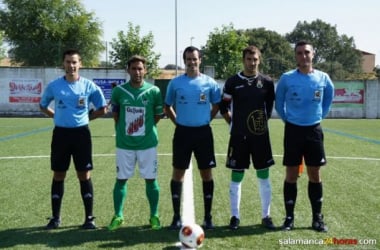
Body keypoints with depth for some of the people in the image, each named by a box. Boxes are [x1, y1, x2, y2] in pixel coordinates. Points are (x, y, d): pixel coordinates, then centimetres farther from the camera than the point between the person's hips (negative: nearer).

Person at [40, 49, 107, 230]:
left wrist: (86, 117, 2)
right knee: (58, 176, 8)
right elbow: (43, 106, 16)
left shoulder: (89, 86, -3)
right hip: (60, 133, 1)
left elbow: (103, 109, 5)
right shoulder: (54, 86, 1)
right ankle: (55, 217, 19)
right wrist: (58, 116, 6)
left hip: (81, 133, -1)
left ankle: (89, 217, 11)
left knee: (84, 176, 2)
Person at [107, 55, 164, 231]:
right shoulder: (119, 91, -1)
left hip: (147, 143, -1)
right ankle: (118, 216, 20)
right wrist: (122, 129, 8)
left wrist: (146, 128, 5)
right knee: (121, 179, 7)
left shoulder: (154, 91, -4)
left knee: (151, 180, 5)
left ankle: (154, 216, 19)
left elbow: (158, 115, 8)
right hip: (124, 144, 1)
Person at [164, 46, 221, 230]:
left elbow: (216, 105, 12)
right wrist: (178, 122, 3)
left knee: (206, 173, 4)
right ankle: (177, 217, 13)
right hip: (182, 132, 0)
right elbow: (168, 107, 11)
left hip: (203, 132, 0)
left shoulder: (209, 83, 0)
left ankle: (208, 217, 14)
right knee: (178, 173, 3)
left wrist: (206, 120, 4)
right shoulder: (175, 82, 1)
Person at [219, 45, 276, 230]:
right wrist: (233, 123, 3)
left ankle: (266, 216, 17)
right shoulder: (233, 82, -1)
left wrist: (264, 120, 7)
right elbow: (224, 107, 6)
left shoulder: (267, 82, 1)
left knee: (263, 176, 6)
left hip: (260, 135, 1)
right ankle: (235, 216, 14)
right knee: (236, 176, 3)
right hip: (238, 136, -1)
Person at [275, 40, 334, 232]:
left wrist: (319, 116, 10)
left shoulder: (323, 78, -1)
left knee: (315, 174, 6)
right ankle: (289, 217, 12)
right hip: (293, 130, -1)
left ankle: (317, 217, 16)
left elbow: (328, 98, 16)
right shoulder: (287, 78, -6)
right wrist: (287, 120, 7)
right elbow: (279, 103, 8)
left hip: (314, 130, 2)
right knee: (291, 175, 3)